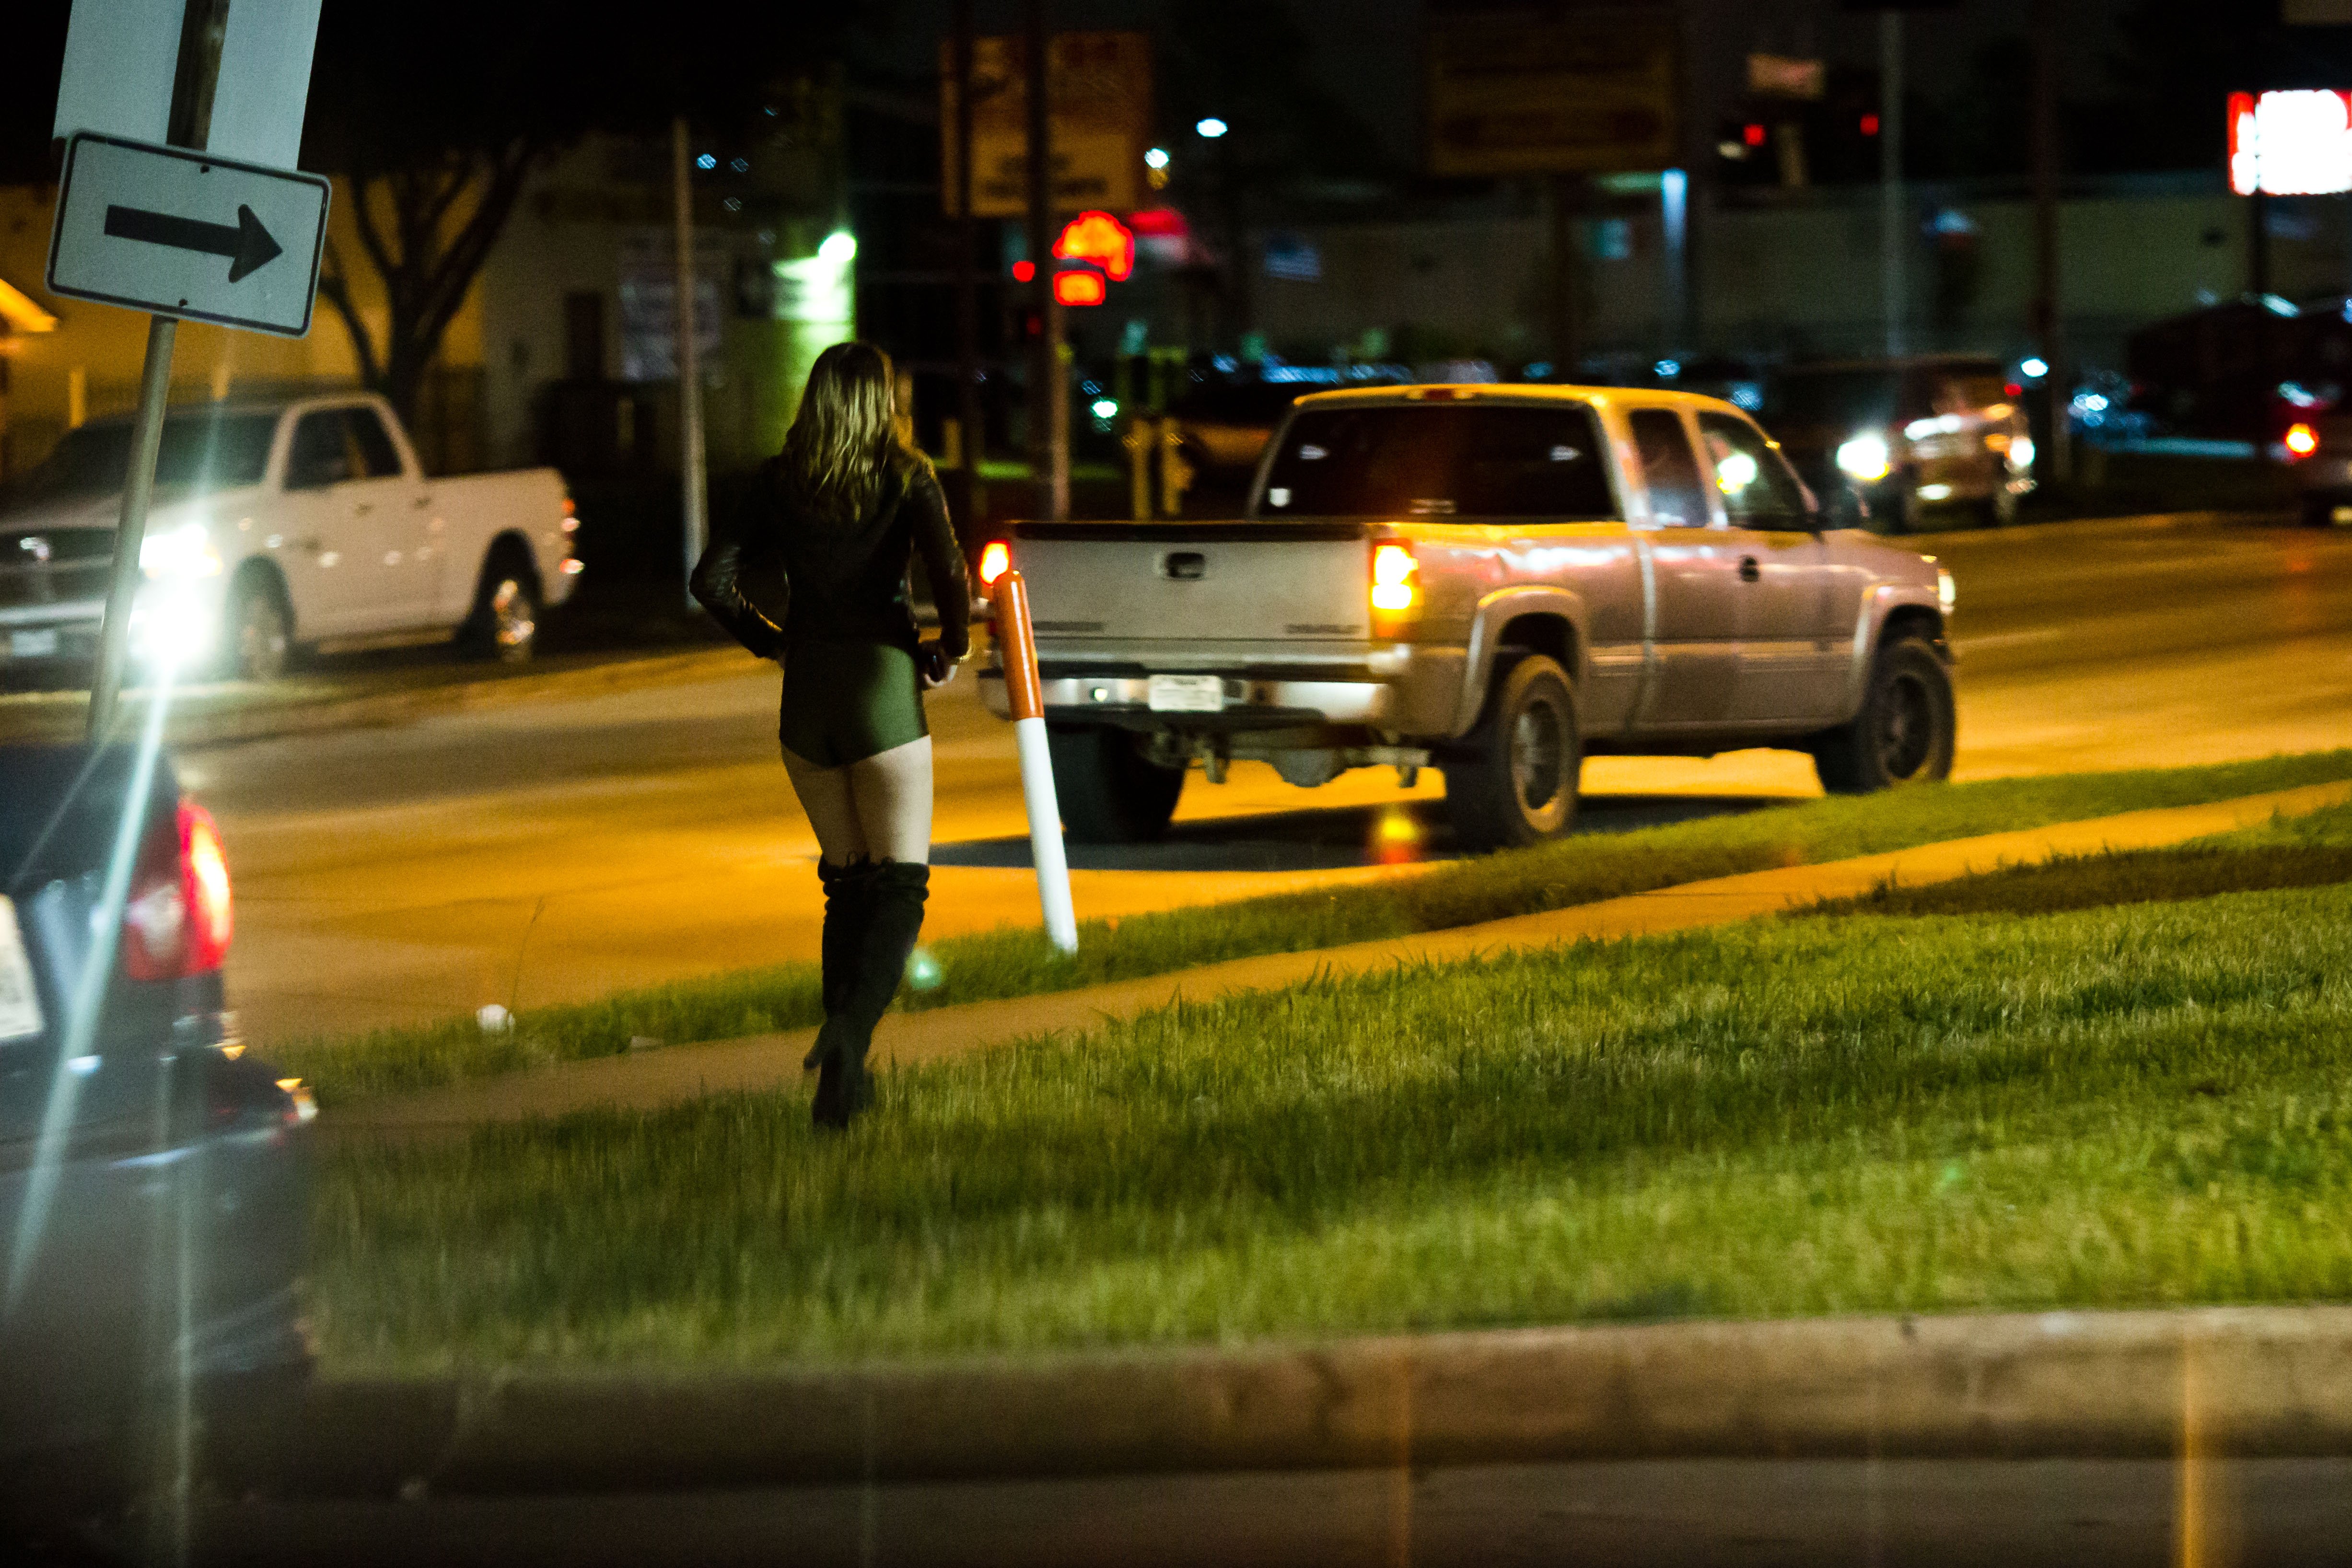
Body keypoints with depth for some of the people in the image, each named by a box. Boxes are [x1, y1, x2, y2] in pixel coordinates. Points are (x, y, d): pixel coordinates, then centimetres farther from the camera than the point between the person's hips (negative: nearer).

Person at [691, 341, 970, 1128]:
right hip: (882, 686, -4)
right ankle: (851, 1027, -25)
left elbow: (713, 577, -3)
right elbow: (950, 577, -16)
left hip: (805, 695, 4)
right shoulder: (906, 481, -5)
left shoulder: (778, 482, 3)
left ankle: (845, 1066, 11)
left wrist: (772, 642, 10)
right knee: (900, 882, 1)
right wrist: (949, 651, 2)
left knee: (847, 880, 17)